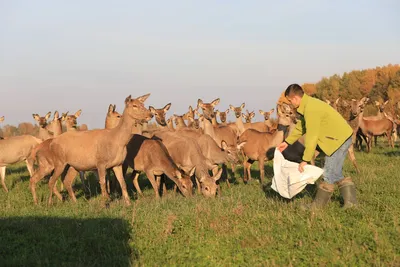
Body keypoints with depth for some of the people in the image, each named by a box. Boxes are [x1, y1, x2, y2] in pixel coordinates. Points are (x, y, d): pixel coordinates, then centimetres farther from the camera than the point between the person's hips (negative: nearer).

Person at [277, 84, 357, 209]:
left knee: (329, 174, -1)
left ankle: (318, 206, 6)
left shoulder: (311, 109, -23)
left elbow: (311, 137, -23)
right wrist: (287, 142, 23)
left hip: (339, 139, -11)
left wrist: (305, 160, -19)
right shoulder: (307, 105, 9)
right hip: (342, 137, 11)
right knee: (335, 173, 15)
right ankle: (350, 201, 15)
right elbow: (300, 126, 22)